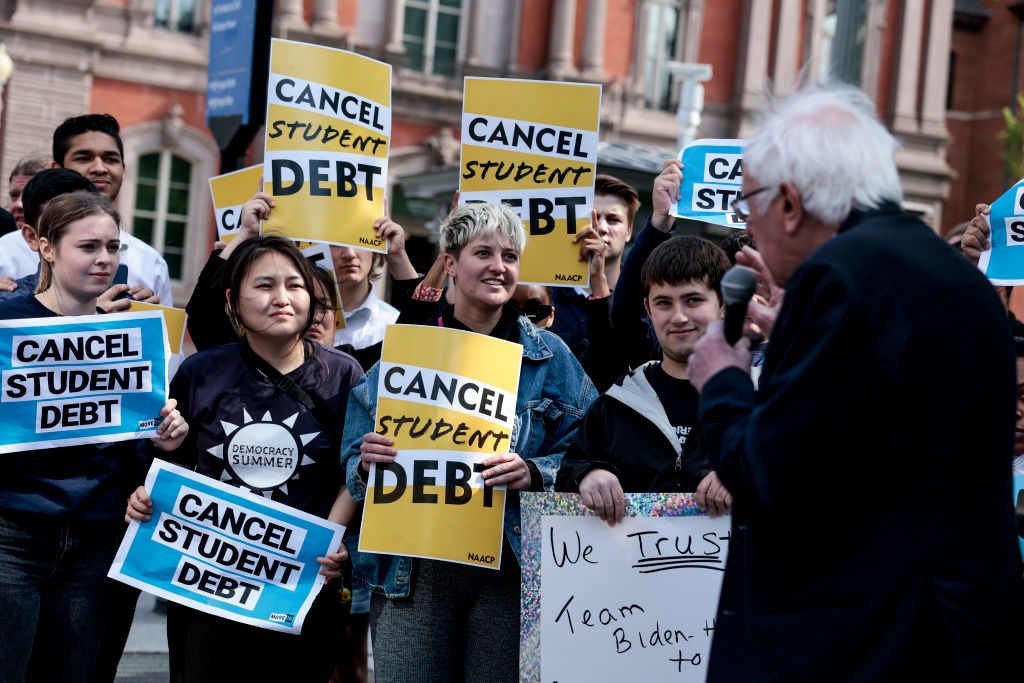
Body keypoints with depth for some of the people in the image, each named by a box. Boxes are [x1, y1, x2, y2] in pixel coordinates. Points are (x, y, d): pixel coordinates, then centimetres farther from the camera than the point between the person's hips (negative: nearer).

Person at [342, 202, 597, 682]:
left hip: (511, 570, 0)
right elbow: (353, 461, 11)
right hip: (412, 570, 1)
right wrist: (367, 462, -11)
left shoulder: (550, 358, 8)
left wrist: (532, 474, -15)